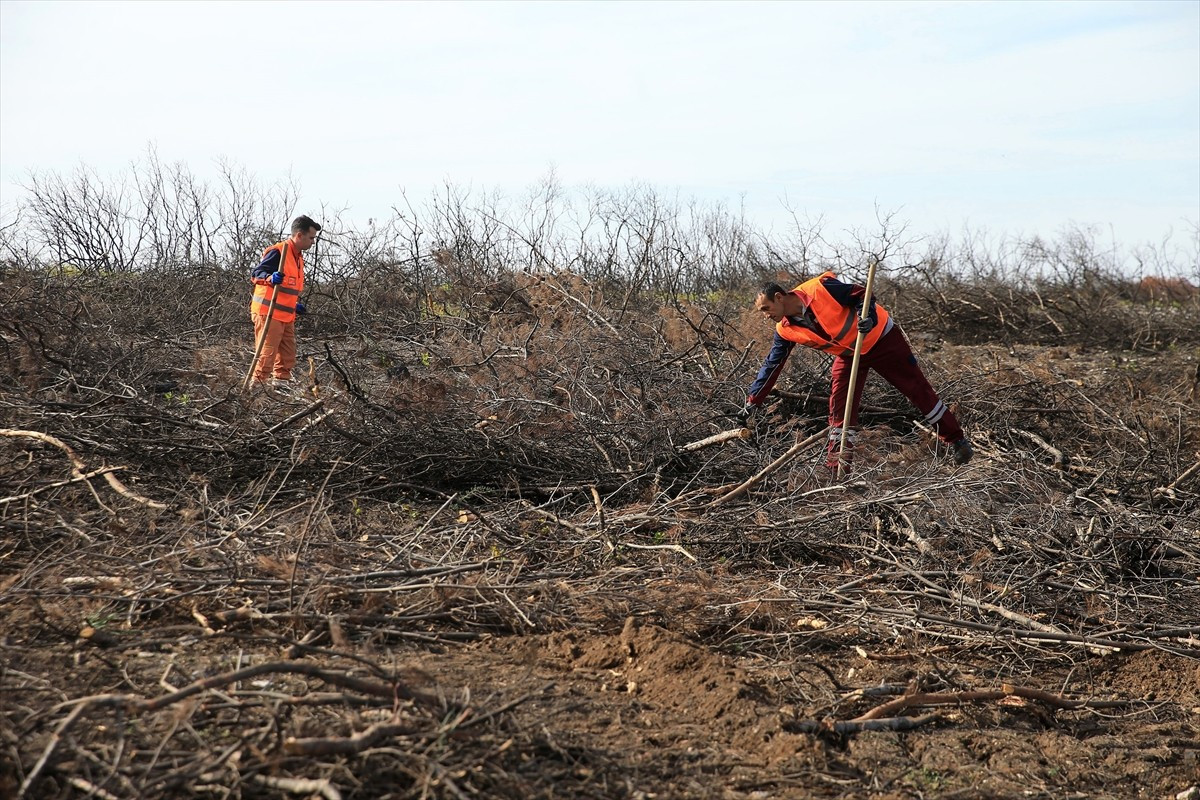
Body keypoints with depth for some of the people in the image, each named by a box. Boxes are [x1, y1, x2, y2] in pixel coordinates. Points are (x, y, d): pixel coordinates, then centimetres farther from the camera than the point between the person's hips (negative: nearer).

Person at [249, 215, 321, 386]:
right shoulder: (278, 252, -12)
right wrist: (270, 278, -37)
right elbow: (256, 273, -18)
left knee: (287, 356, 11)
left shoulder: (298, 256, 17)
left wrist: (296, 305, 17)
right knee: (266, 354, -9)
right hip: (268, 313, -9)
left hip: (287, 315, 9)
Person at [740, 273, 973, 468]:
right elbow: (771, 365, -5)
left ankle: (957, 440, 17)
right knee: (840, 406, -9)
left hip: (880, 338, -5)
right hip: (849, 354, 5)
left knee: (917, 388, 3)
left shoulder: (819, 288, -28)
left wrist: (867, 316, -37)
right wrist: (752, 402, -8)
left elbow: (861, 294, -18)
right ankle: (837, 466, -3)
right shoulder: (786, 331, -11)